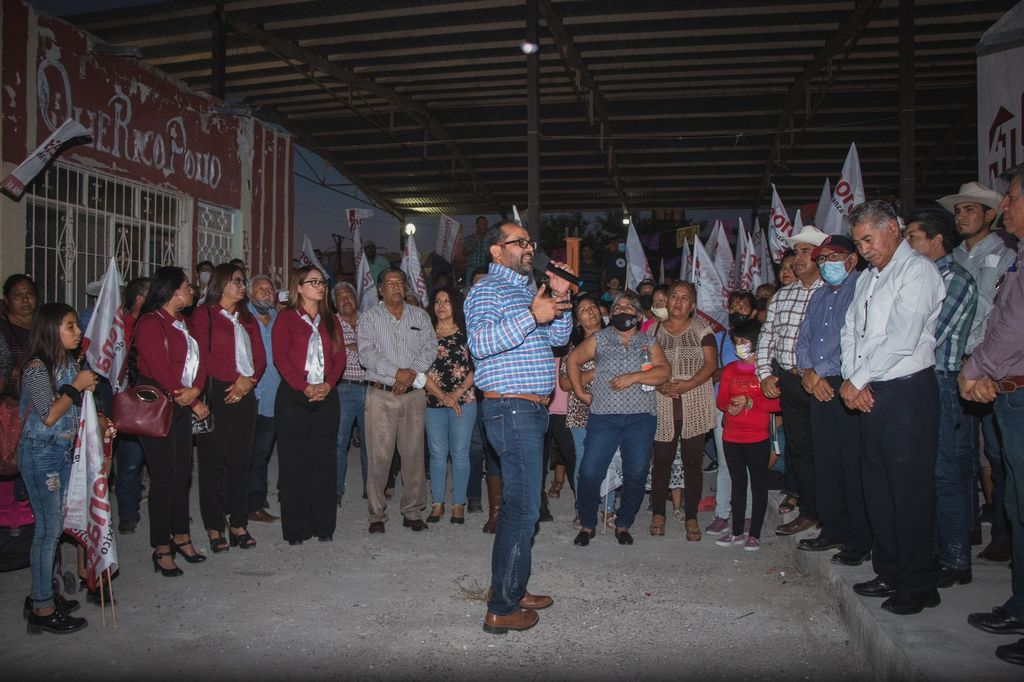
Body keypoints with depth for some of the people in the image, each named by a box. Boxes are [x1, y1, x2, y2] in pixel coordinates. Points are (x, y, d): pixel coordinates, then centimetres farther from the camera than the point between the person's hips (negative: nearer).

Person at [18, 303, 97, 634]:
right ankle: (42, 610, 6)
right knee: (49, 527, -3)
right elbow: (49, 416, -20)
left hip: (62, 450, 8)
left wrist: (86, 387, 2)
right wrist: (76, 386, -14)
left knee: (53, 526, 13)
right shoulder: (37, 367, -17)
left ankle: (44, 595, 24)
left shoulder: (69, 362, 7)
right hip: (40, 452, -8)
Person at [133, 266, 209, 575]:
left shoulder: (182, 322, 13)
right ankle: (162, 549, 6)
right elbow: (162, 372, -16)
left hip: (183, 405, 8)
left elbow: (199, 359, 6)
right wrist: (195, 405, -10)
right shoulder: (151, 323, -12)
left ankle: (181, 536, 24)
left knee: (183, 473, 11)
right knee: (164, 477, -4)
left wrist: (196, 389, -14)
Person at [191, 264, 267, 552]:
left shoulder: (247, 318, 20)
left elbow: (260, 356, 12)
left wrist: (248, 381, -6)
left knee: (241, 460, 7)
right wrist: (235, 378, -15)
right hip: (216, 394, -5)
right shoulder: (204, 314, 2)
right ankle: (214, 527, 6)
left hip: (244, 395, 5)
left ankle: (239, 524, 13)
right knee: (213, 460, -1)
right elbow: (202, 353, -10)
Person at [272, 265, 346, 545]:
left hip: (326, 396, 4)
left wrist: (328, 384, -9)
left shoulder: (330, 320, 15)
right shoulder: (286, 318, 2)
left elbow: (339, 356, 8)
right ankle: (295, 529, 8)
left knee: (324, 461, 5)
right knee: (293, 462, 0)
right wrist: (304, 387, -15)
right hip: (293, 396, -4)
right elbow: (280, 357, -7)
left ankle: (323, 526, 13)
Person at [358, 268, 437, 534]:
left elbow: (430, 347, 2)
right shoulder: (370, 317, 5)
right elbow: (366, 354, -7)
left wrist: (411, 372, -13)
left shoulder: (420, 316, 13)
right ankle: (377, 515, 7)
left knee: (414, 454, 4)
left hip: (414, 394, 2)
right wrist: (397, 372, -16)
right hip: (381, 394, -2)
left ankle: (413, 512, 14)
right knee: (379, 456, -3)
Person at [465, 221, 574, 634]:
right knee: (523, 507, -9)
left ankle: (509, 588, 29)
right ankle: (501, 609, 0)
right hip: (511, 409, -10)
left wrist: (559, 301, 3)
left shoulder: (527, 291, 20)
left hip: (531, 410, 10)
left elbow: (559, 338, 18)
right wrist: (532, 316, -27)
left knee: (518, 503, 16)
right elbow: (480, 342, -25)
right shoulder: (487, 290, -8)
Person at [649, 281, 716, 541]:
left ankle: (691, 517, 11)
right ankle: (658, 513, 16)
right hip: (663, 405, 1)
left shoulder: (701, 329, 7)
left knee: (693, 461, 2)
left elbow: (711, 363, -2)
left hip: (695, 405, -1)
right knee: (661, 460, 3)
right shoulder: (655, 330, 10)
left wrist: (687, 385, -15)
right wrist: (659, 384, -14)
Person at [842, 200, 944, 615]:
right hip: (870, 394, 8)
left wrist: (857, 380, -11)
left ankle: (918, 585, 10)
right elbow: (850, 332, 15)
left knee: (910, 491, -2)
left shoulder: (918, 271, -9)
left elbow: (901, 341, -18)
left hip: (908, 392, -8)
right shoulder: (867, 278, 17)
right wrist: (852, 380, -1)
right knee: (877, 487, 13)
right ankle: (889, 573, 26)